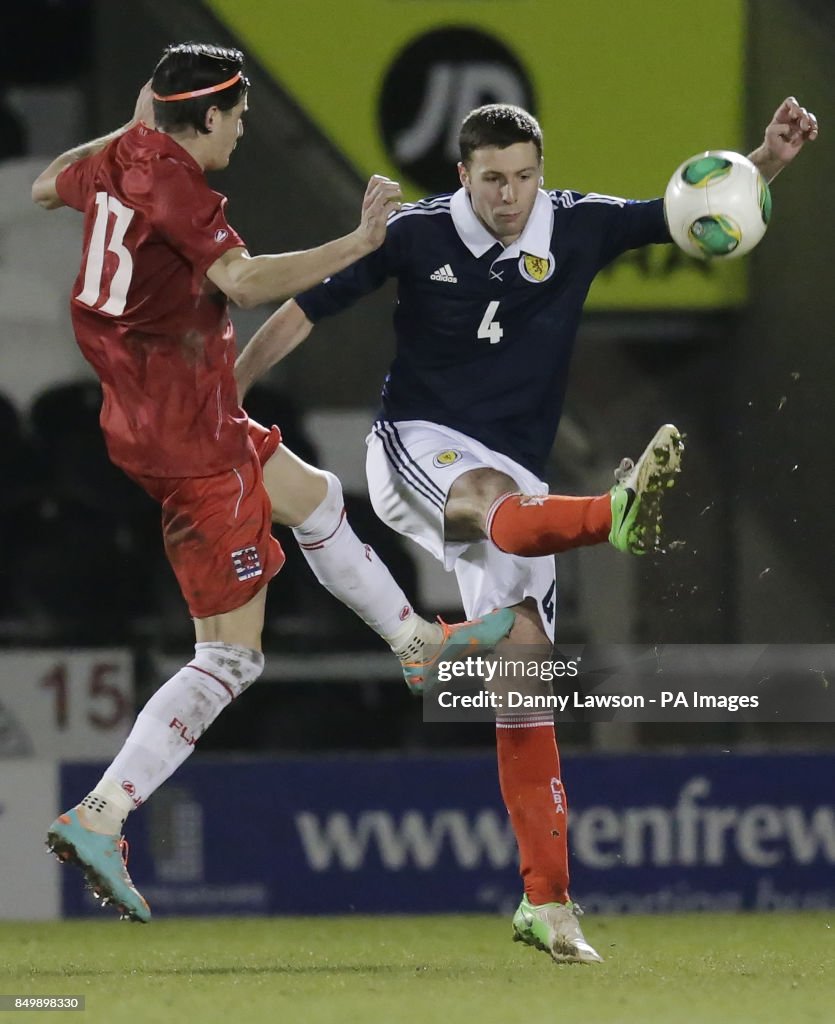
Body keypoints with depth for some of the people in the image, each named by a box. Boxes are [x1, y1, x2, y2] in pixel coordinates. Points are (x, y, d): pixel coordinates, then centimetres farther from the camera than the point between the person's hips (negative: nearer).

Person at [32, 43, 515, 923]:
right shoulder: (174, 184, -21)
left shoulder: (121, 160, 5)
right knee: (231, 655, -3)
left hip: (149, 413, 10)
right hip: (188, 437, -10)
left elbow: (46, 188, 28)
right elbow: (242, 281, -36)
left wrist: (128, 128, 30)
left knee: (312, 496, 28)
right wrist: (359, 243, -34)